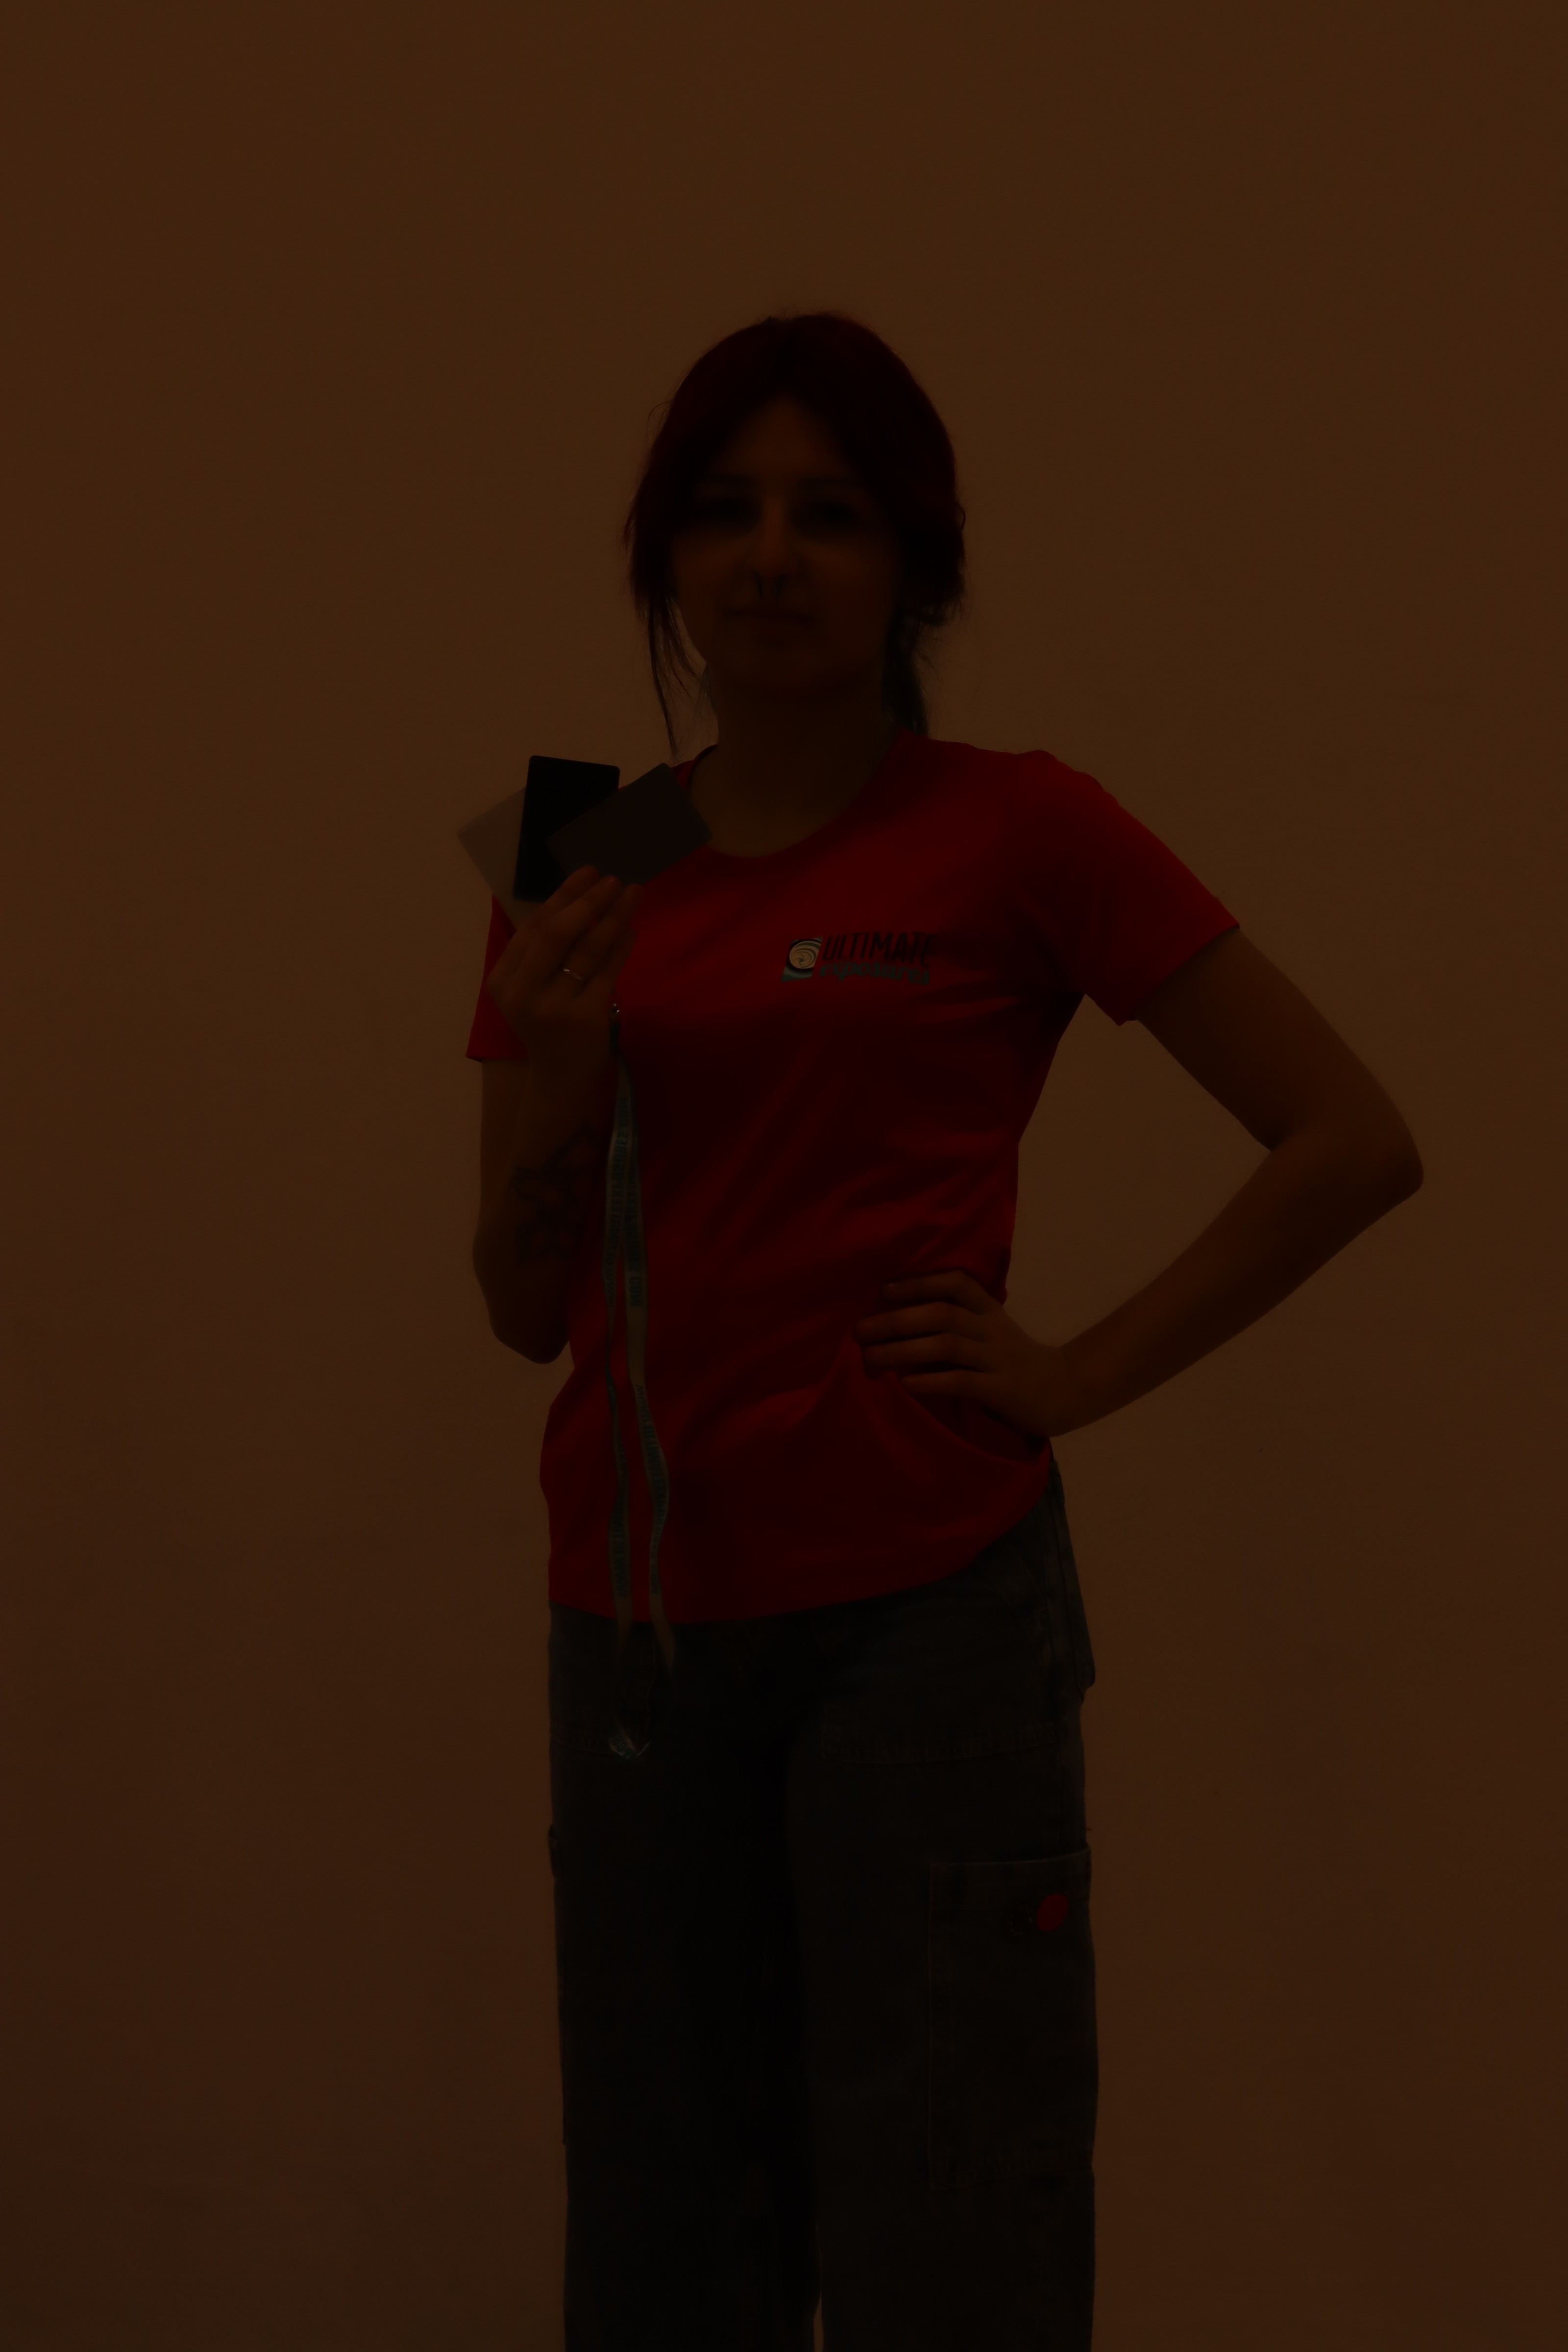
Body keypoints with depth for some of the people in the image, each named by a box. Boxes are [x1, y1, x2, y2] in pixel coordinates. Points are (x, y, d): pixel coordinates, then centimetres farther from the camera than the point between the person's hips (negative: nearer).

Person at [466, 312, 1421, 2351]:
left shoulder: (1018, 833, -4)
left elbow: (1354, 1140, -4)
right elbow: (530, 1310, 12)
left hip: (923, 1609, -4)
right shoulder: (586, 875, 9)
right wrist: (545, 1101, -7)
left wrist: (1086, 1375, -7)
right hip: (642, 1620, 5)